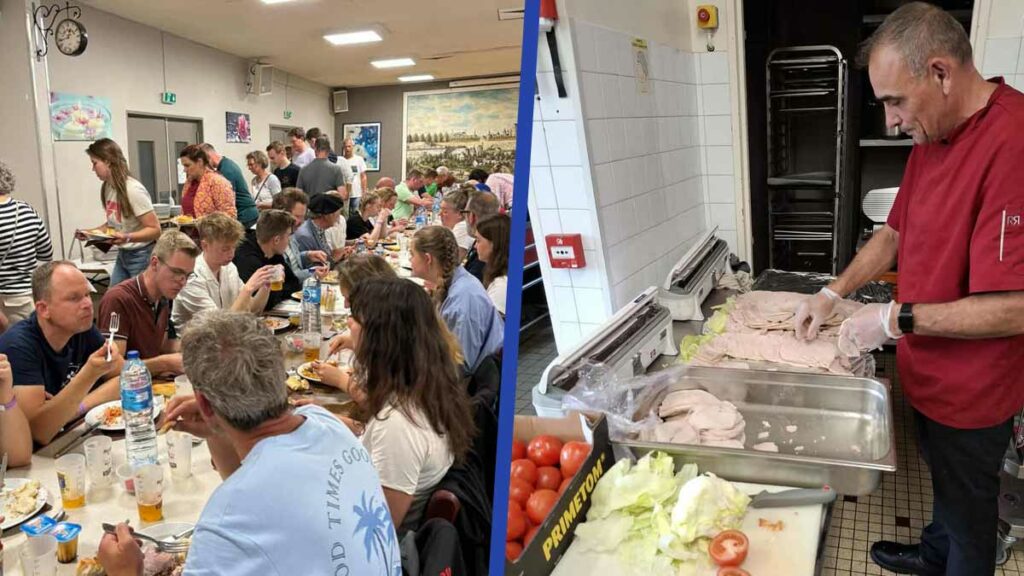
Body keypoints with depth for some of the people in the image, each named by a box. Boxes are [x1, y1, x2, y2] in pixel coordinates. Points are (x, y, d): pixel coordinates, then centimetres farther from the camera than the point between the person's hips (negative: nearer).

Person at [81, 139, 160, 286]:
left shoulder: (133, 190, -20)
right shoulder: (107, 188, 2)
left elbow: (155, 229, -19)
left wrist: (127, 237, -32)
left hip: (141, 256, -8)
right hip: (122, 255, 8)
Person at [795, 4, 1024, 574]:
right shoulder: (932, 140, 1)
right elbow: (895, 234, 13)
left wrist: (897, 319, -22)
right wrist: (833, 293, 3)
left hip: (973, 392, -8)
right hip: (929, 374, 8)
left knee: (969, 511, 15)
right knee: (945, 484, 29)